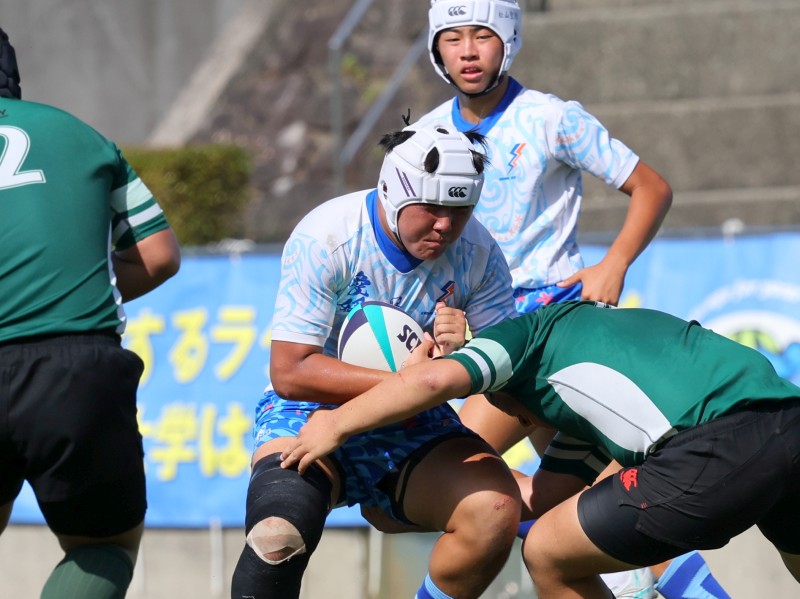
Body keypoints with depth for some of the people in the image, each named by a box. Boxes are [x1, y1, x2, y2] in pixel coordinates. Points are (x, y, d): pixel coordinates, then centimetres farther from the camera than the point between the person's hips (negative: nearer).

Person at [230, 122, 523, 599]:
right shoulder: (325, 238, -19)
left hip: (412, 426, 4)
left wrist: (465, 355, -27)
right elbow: (290, 372, -21)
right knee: (279, 535, -34)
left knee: (496, 510, -24)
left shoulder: (479, 253, -8)